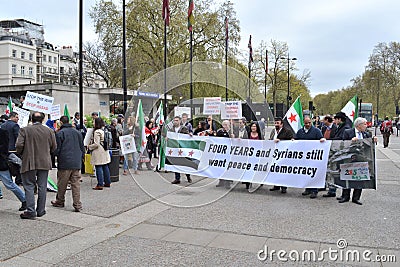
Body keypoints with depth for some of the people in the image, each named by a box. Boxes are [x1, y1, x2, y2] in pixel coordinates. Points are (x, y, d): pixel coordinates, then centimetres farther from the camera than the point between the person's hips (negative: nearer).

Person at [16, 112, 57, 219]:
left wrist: (21, 154, 9)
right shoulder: (49, 131, 1)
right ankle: (41, 211, 16)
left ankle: (30, 211, 0)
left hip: (29, 163, -2)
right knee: (42, 187, 10)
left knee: (29, 187, 4)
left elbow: (19, 145, -11)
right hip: (44, 163, 3)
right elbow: (54, 147, 5)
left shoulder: (24, 130, -6)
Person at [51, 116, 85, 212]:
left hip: (65, 162, -4)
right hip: (77, 163, 4)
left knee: (62, 184, 11)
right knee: (76, 184, 3)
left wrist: (55, 155, 15)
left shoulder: (60, 133, -6)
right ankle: (77, 205, 1)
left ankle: (59, 202, 25)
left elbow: (56, 149, -5)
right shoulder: (77, 132, 11)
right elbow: (82, 148, 15)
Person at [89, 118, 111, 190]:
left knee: (99, 168, -5)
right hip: (105, 151, 9)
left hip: (99, 152, -9)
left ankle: (100, 184, -4)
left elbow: (96, 144, -19)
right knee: (105, 167, 13)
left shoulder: (97, 132, -16)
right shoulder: (104, 131, 10)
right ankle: (107, 182, 20)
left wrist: (90, 147, -3)